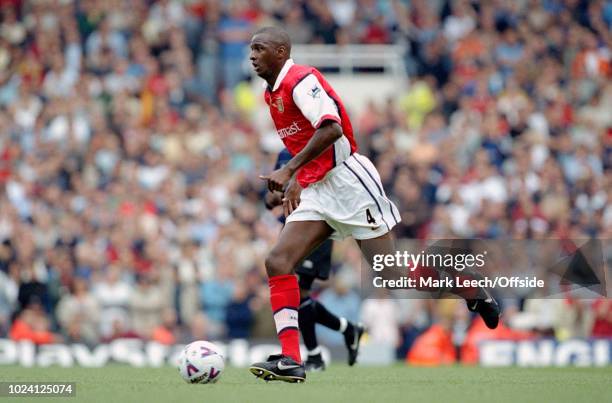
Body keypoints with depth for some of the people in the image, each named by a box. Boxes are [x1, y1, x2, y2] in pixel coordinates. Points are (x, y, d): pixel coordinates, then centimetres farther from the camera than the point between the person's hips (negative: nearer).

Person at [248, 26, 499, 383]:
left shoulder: (301, 79, -14)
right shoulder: (271, 94, 16)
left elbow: (331, 128, -27)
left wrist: (288, 171, -30)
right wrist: (294, 182, 20)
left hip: (346, 178, -9)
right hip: (316, 191, 9)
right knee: (277, 263, -9)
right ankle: (291, 360, -15)